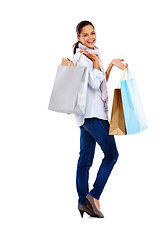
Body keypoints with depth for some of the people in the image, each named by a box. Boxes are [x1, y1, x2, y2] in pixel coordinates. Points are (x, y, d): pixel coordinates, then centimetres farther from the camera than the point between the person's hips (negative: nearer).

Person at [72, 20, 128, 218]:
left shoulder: (94, 54, 17)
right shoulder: (80, 57, -11)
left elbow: (102, 82, 23)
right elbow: (95, 83, -19)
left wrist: (111, 65, 15)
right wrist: (95, 60, -13)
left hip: (92, 112, 9)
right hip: (91, 113, -9)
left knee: (85, 159, 8)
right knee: (111, 153, -6)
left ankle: (83, 202, 11)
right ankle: (94, 195, -3)